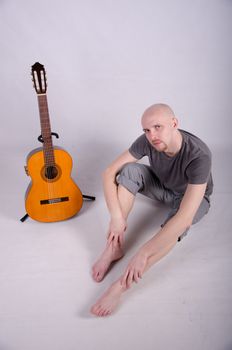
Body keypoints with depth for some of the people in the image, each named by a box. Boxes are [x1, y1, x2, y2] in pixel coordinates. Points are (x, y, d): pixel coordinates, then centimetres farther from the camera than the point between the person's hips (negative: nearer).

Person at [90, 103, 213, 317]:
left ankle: (121, 285, -35)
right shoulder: (147, 141, -25)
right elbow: (109, 173, -21)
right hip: (161, 186, 4)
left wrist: (143, 254, -48)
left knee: (176, 224, -39)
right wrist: (116, 216, -33)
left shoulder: (199, 156, -39)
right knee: (129, 170, -25)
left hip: (192, 197, -4)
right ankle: (114, 247, -22)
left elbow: (185, 217, -46)